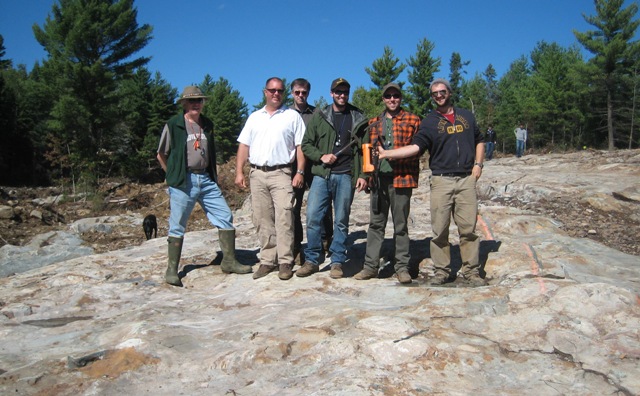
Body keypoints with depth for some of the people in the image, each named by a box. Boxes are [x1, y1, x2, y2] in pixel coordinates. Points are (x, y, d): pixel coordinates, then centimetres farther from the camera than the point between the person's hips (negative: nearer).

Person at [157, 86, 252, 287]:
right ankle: (172, 270, 11)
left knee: (225, 217, 0)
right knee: (177, 226, 1)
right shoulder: (173, 125, -2)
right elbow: (161, 155, 5)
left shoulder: (207, 125, 14)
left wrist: (213, 175, 15)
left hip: (206, 179, 5)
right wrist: (174, 175, 4)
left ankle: (229, 261, 11)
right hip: (184, 181, -5)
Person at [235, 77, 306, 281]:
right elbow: (244, 145, 13)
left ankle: (285, 262, -3)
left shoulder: (293, 116, 6)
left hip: (281, 174, -4)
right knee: (262, 220, 6)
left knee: (283, 218, -9)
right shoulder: (254, 117, 16)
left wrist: (300, 172, -8)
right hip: (257, 174, 4)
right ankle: (267, 260, 15)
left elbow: (300, 146, 1)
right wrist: (239, 171, 4)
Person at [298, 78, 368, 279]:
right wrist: (321, 156, -8)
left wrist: (362, 175, -2)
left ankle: (337, 262, 14)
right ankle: (311, 261, 9)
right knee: (312, 217, -4)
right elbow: (306, 144, 9)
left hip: (345, 176, 0)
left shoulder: (358, 119, 8)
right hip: (321, 174, 1)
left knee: (341, 221, 4)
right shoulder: (319, 116, 10)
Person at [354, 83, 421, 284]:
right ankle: (371, 266, 11)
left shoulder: (412, 120, 5)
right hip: (379, 178, 3)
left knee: (401, 225, 4)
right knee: (376, 223, 6)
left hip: (402, 178, -3)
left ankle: (402, 266, 13)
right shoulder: (374, 123, 15)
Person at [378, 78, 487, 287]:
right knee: (439, 229, -1)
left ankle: (471, 271, 8)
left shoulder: (466, 116, 16)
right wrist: (386, 153, -18)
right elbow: (415, 146, -7)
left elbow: (479, 141, 24)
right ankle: (442, 271, 10)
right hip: (441, 180, -1)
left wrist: (478, 164, 8)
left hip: (466, 179, 2)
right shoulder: (429, 121, 6)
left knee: (468, 227, -1)